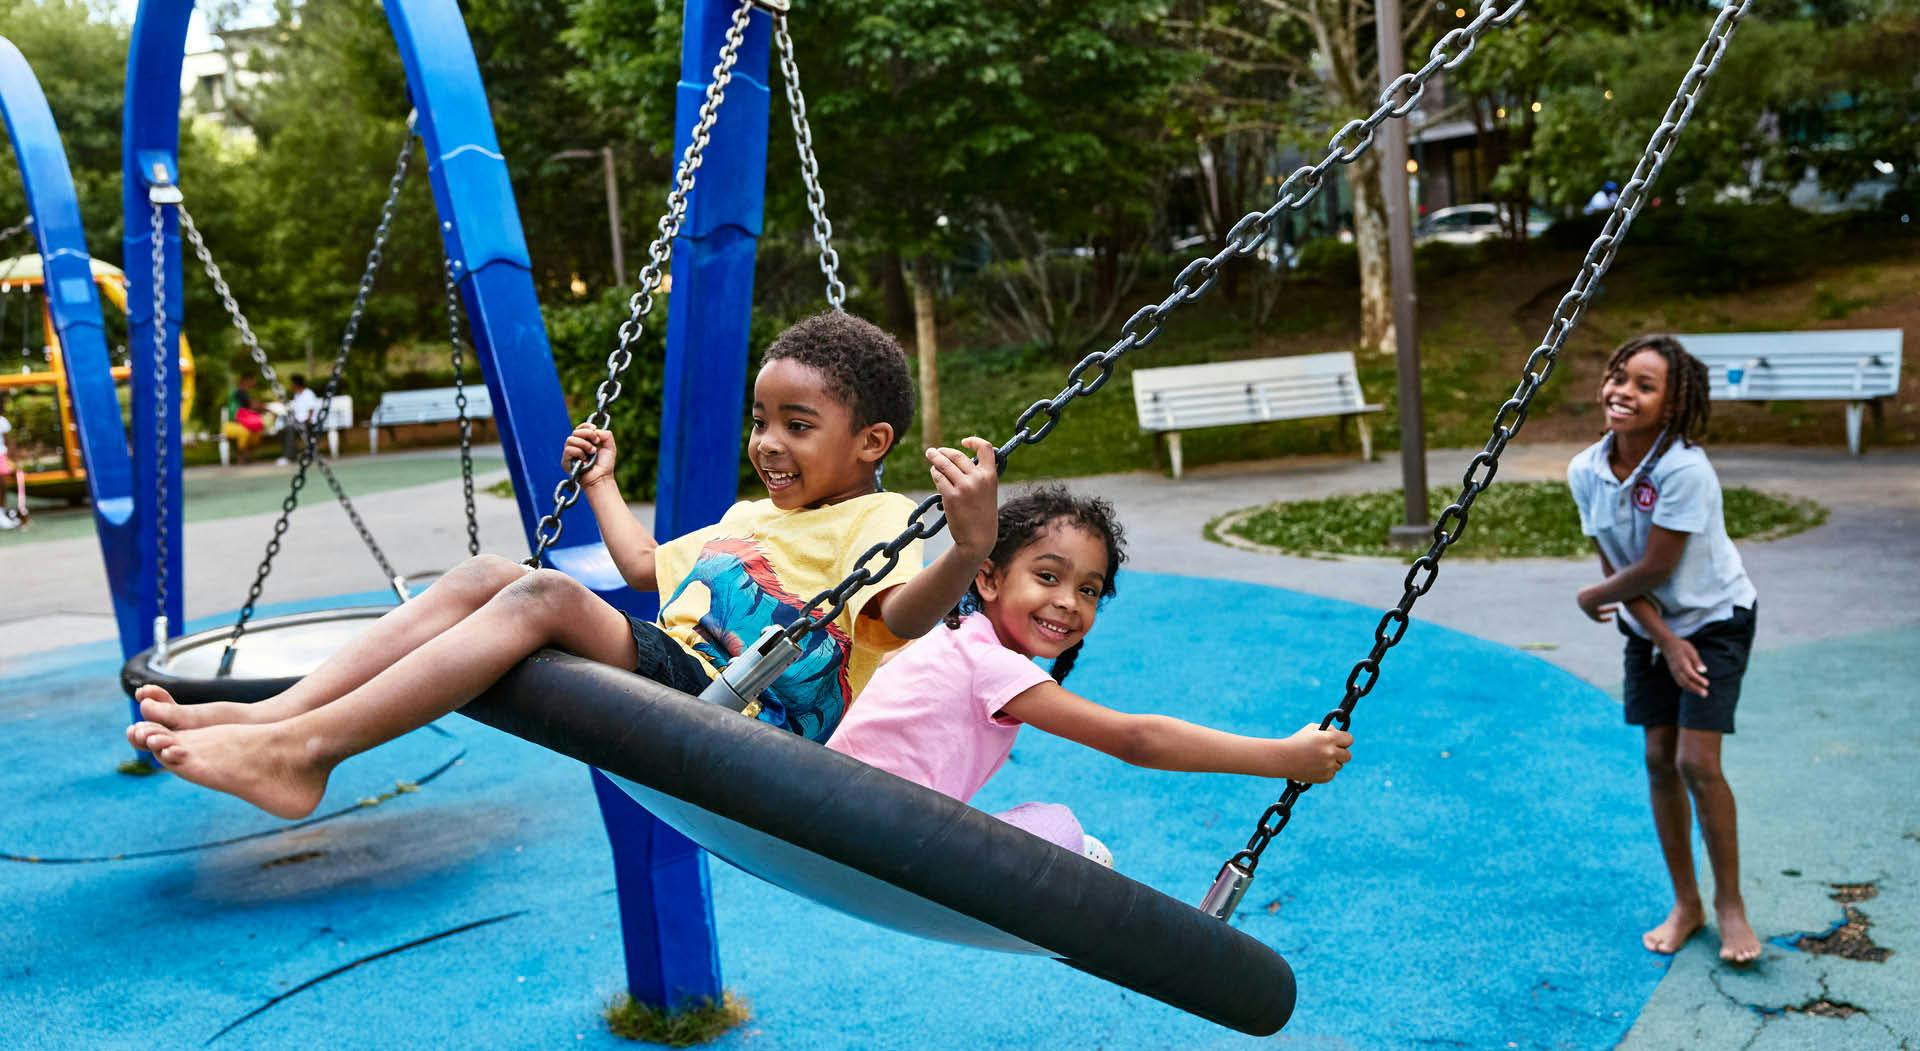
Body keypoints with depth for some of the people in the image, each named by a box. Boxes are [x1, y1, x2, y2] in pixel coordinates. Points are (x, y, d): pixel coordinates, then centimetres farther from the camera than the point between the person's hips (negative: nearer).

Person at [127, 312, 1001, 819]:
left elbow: (909, 616, -24)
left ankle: (305, 750, -30)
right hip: (662, 660, 9)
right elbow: (646, 567, 37)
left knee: (547, 598, -28)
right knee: (485, 574, -4)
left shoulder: (875, 522, -2)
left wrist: (969, 550, -42)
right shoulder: (750, 517, 25)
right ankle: (275, 712, -14)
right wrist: (603, 485, 42)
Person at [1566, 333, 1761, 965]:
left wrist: (1592, 599, -8)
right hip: (1650, 627, 5)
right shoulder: (1586, 471, -12)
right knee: (1659, 761, 6)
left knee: (1697, 762, -10)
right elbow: (1616, 569, -9)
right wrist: (1665, 643, -15)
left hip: (1715, 620, -5)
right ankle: (1685, 904, 21)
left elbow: (1653, 569, -25)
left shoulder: (1685, 469, -29)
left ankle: (1729, 902, 11)